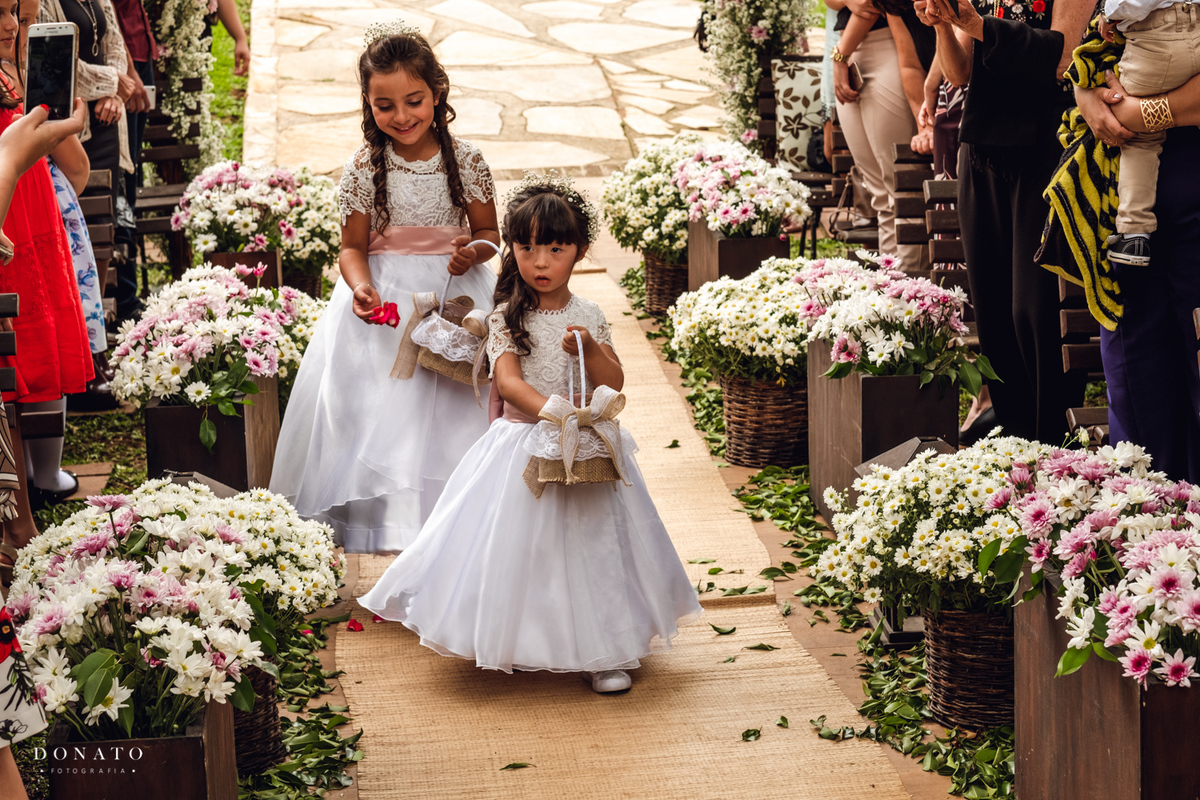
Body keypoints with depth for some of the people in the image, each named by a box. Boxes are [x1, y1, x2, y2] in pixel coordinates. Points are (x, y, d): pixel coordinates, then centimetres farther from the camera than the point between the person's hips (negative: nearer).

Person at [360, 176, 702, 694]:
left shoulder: (588, 317, 2)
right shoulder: (507, 318, -5)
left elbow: (614, 384, -1)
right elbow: (508, 382, -17)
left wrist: (589, 350, -19)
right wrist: (553, 412, -32)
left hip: (585, 450, 2)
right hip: (524, 447, -2)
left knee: (590, 545, 3)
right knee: (523, 547, 2)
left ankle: (602, 652, 12)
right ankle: (519, 646, 17)